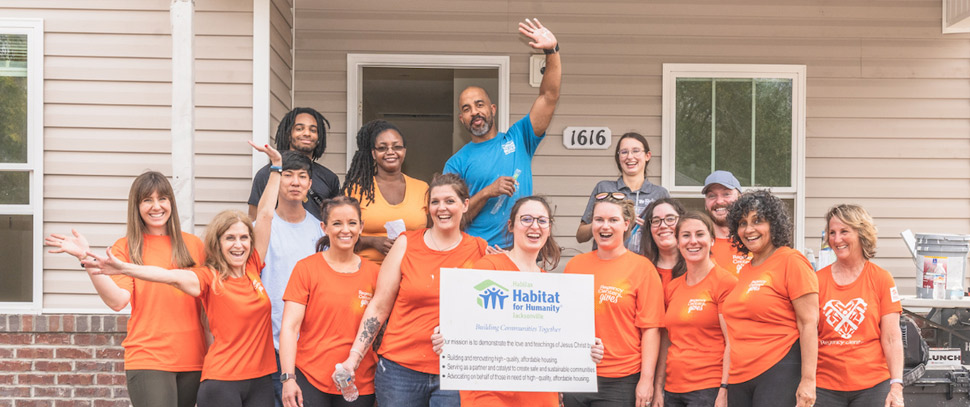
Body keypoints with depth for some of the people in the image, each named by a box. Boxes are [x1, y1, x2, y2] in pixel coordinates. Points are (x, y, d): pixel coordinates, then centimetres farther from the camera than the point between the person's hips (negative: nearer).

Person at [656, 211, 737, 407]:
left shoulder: (726, 282, -5)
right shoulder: (671, 288, 12)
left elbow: (733, 344, -10)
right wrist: (658, 387, 11)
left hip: (708, 389, -5)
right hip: (673, 389, 5)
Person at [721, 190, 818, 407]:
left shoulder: (791, 261, -5)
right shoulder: (745, 271, 16)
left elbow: (809, 324, -11)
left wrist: (808, 381, -17)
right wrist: (725, 385, 19)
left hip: (780, 373, -7)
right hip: (740, 380, 7)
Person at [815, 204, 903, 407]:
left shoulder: (881, 279, 1)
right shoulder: (817, 280, 2)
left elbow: (891, 339, -2)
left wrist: (896, 386, -9)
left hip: (872, 385, -1)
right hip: (825, 386, 1)